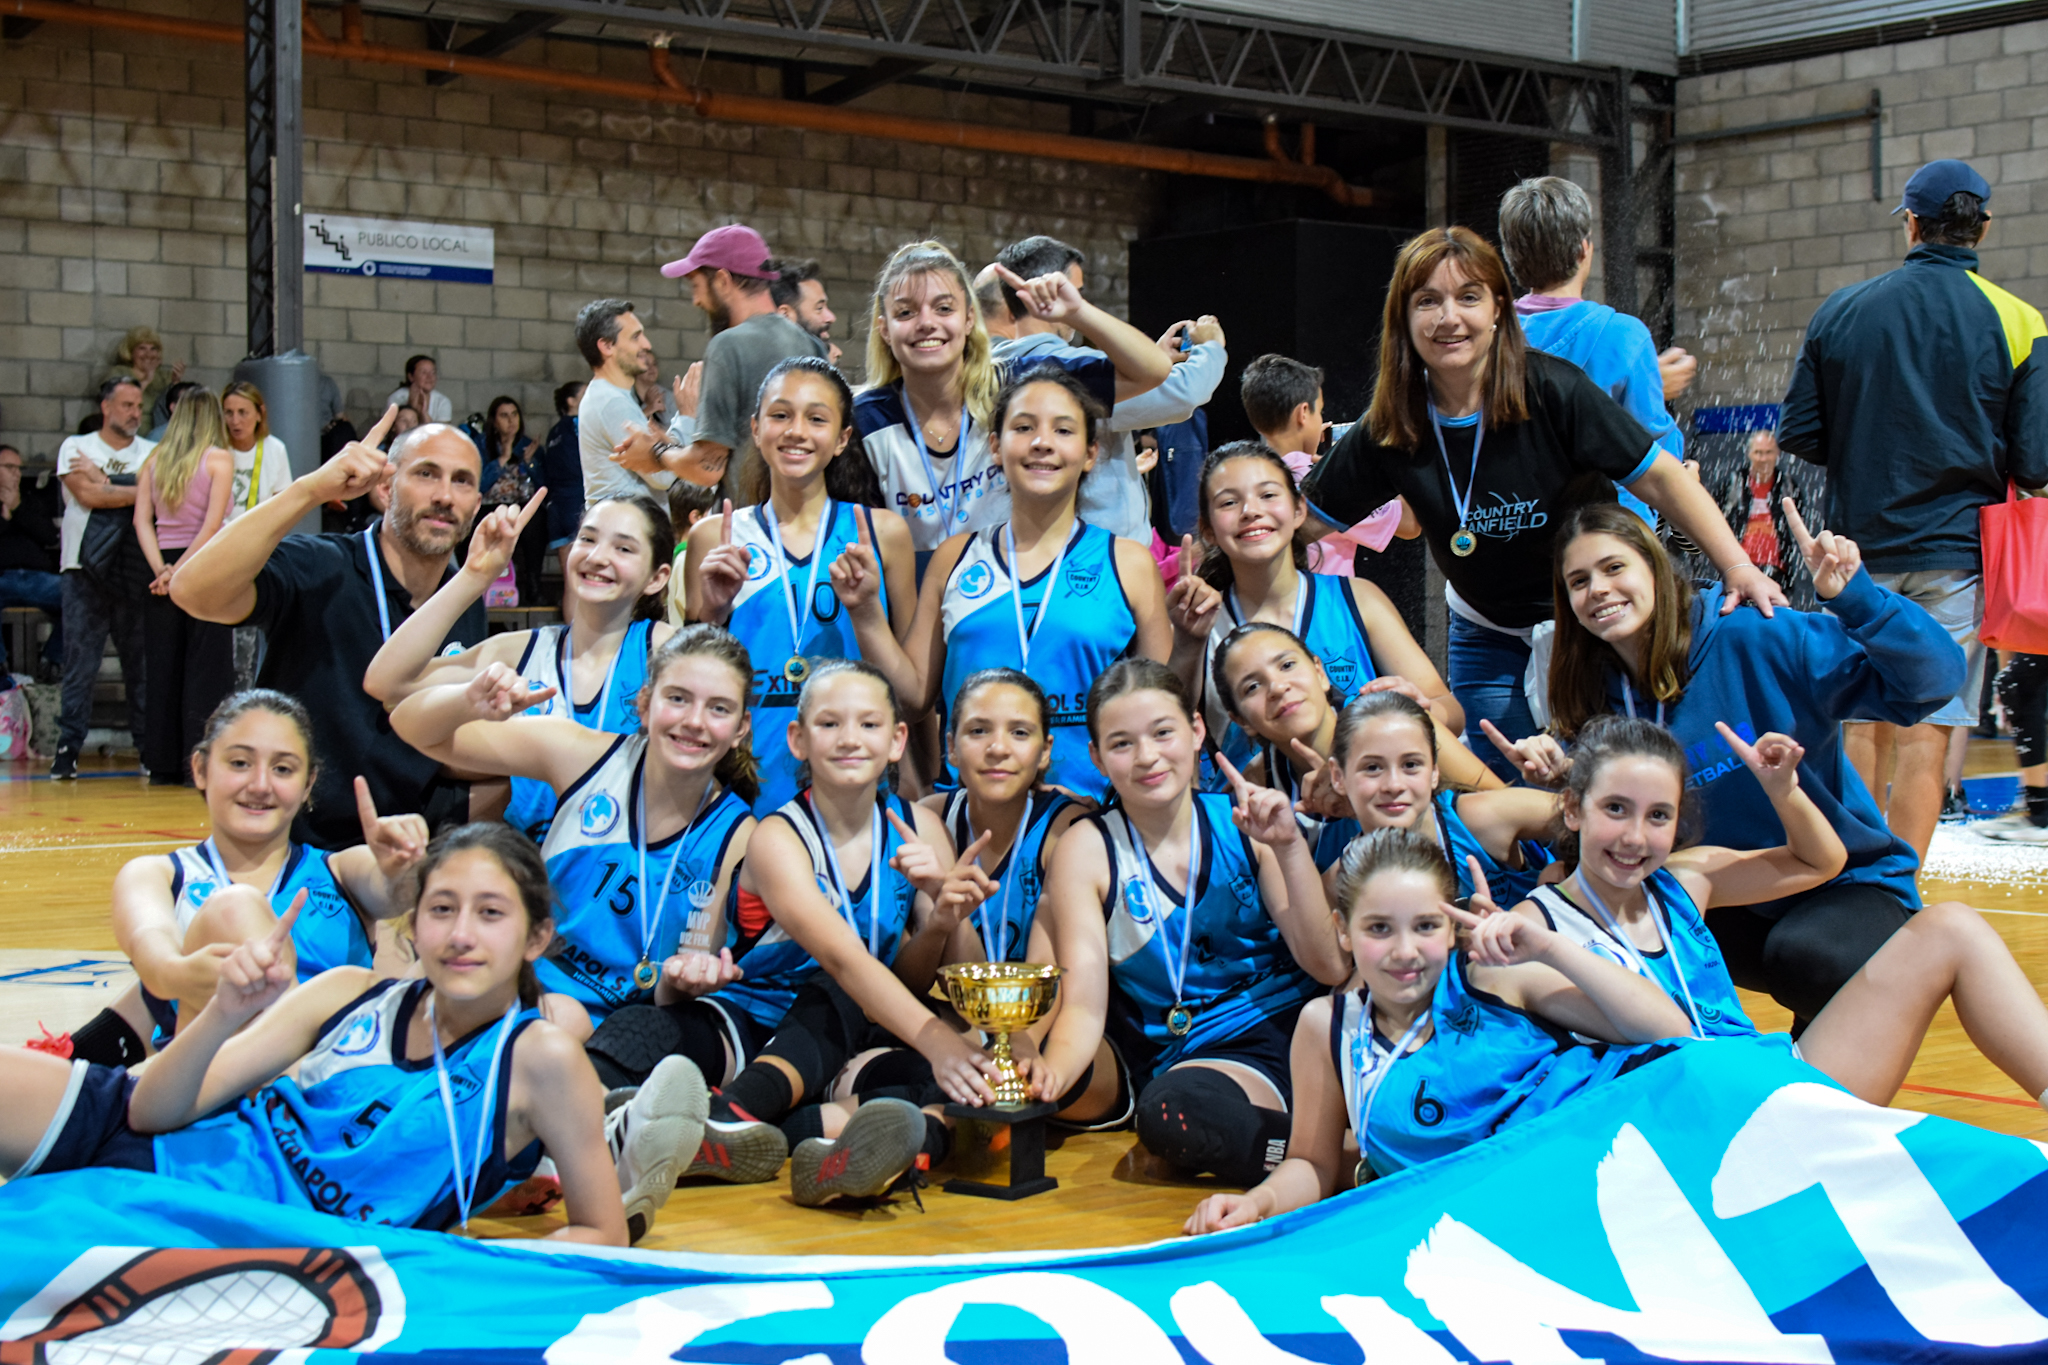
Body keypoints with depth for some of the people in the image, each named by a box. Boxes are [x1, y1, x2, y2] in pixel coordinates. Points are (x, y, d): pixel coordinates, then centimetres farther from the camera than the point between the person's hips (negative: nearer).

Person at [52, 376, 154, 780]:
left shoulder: (151, 453, 12)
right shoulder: (76, 447, 7)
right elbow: (87, 495, -9)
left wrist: (103, 482, -8)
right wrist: (137, 491, -2)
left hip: (135, 571, 2)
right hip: (85, 569, -2)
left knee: (142, 662, 2)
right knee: (80, 664, -5)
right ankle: (68, 747, -2)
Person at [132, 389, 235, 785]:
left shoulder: (154, 460, 9)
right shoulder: (219, 459, -3)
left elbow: (142, 519, 1)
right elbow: (213, 523, -13)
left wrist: (162, 568, -6)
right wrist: (181, 570, -11)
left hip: (165, 567, 4)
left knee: (164, 667, 8)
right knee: (207, 667, -1)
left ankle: (163, 764, 10)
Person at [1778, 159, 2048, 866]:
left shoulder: (1839, 311, 0)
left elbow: (1798, 433, 0)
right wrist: (1973, 459, 13)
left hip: (1862, 549, 2)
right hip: (1958, 550, -2)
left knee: (1866, 726, 15)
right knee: (1924, 737, -1)